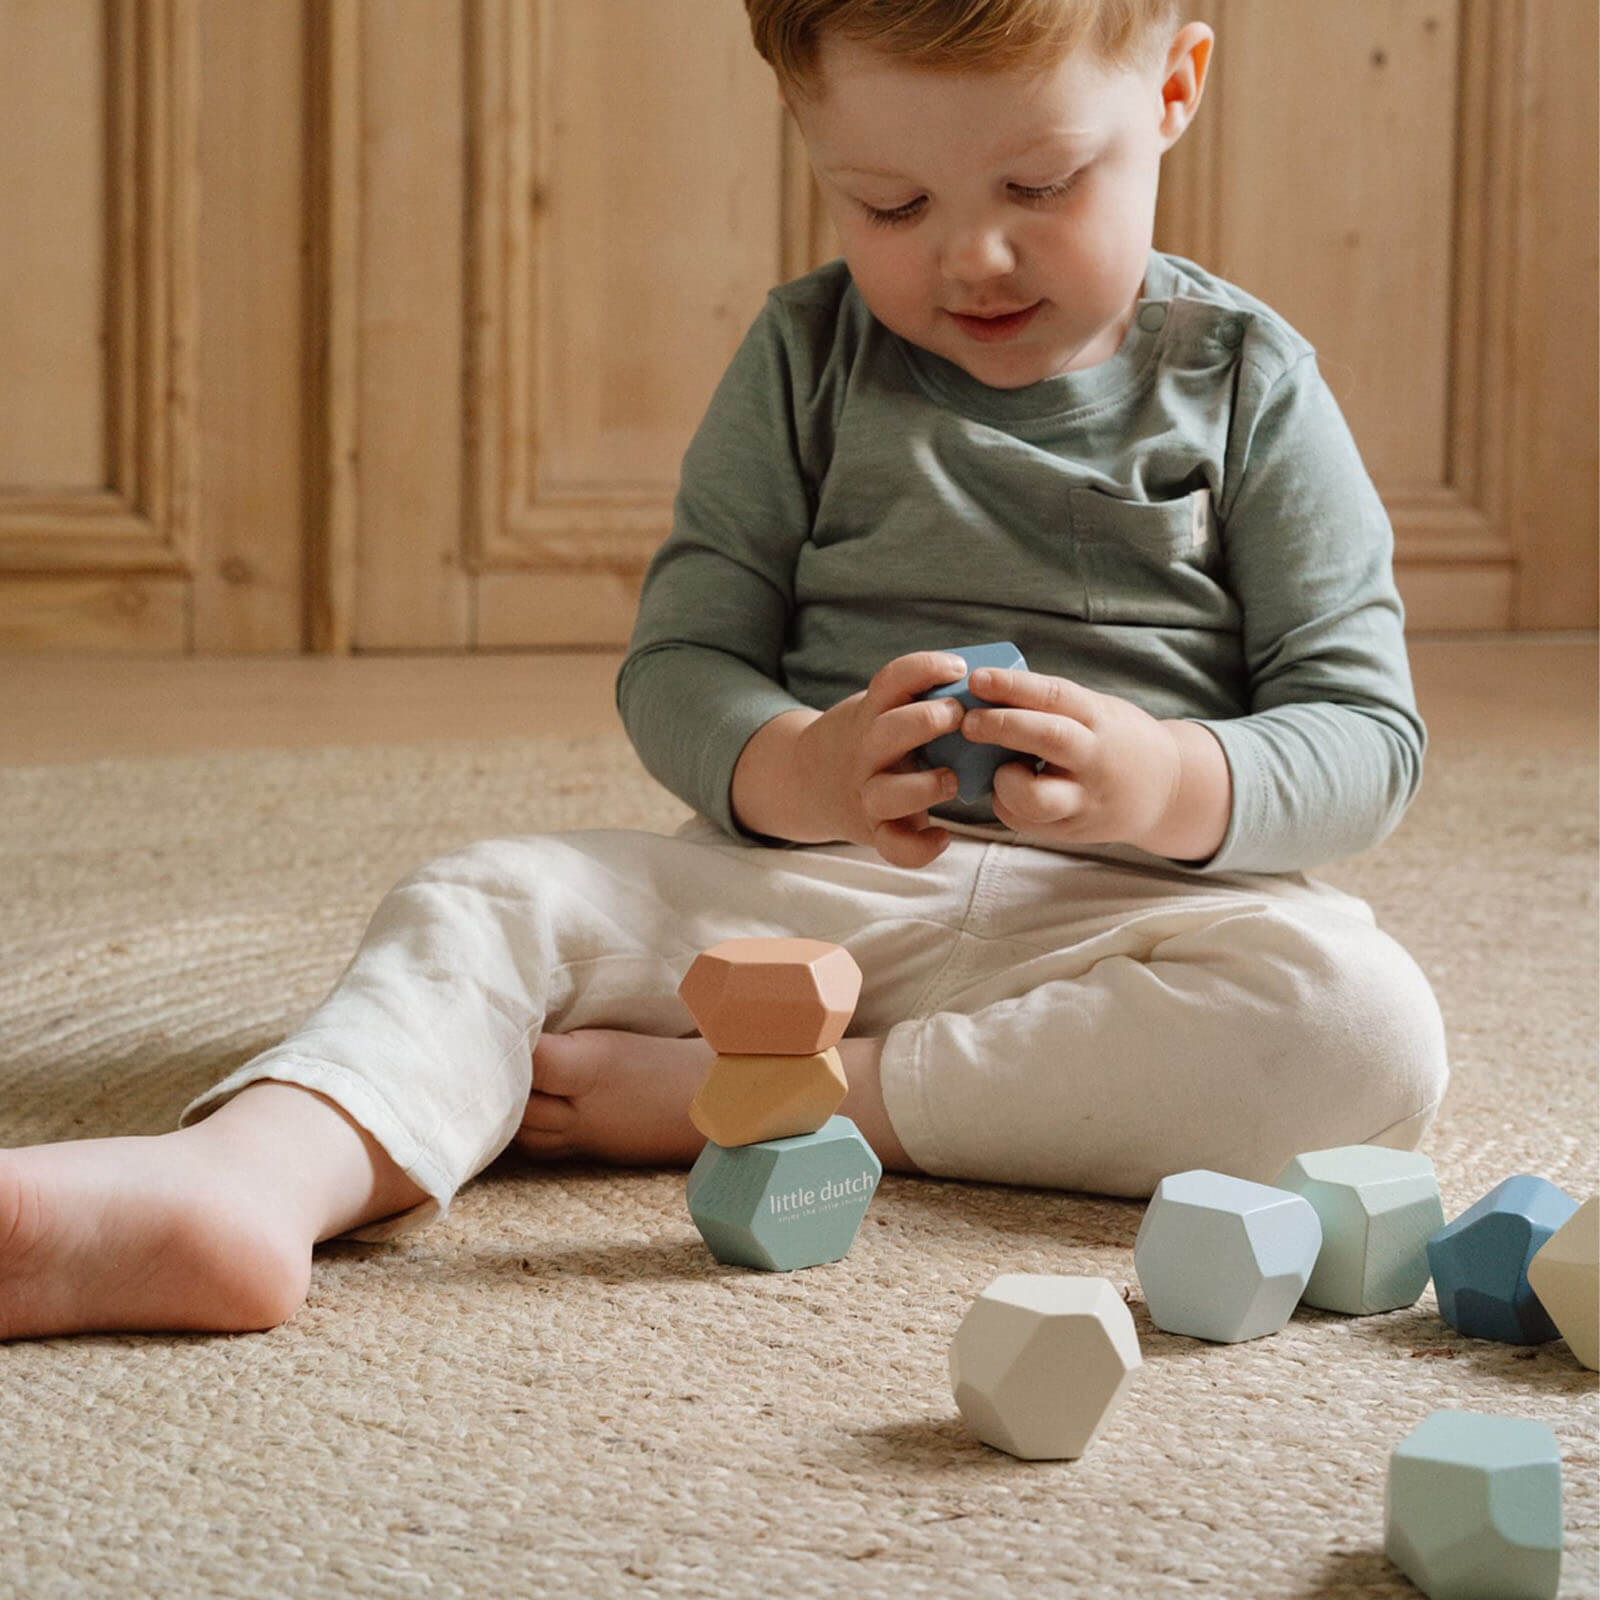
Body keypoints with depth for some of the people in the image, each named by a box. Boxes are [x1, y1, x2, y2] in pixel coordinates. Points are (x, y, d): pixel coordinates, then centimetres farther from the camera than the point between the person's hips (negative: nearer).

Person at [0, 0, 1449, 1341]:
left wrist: (1166, 781, -23)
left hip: (1134, 907, -1)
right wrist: (798, 774, -20)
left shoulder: (1245, 384, 1)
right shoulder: (805, 359, 6)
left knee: (1367, 1029, -32)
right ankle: (250, 1179, -47)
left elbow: (1366, 734, -2)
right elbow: (677, 662, 3)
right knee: (479, 906, -16)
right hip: (811, 888, 2)